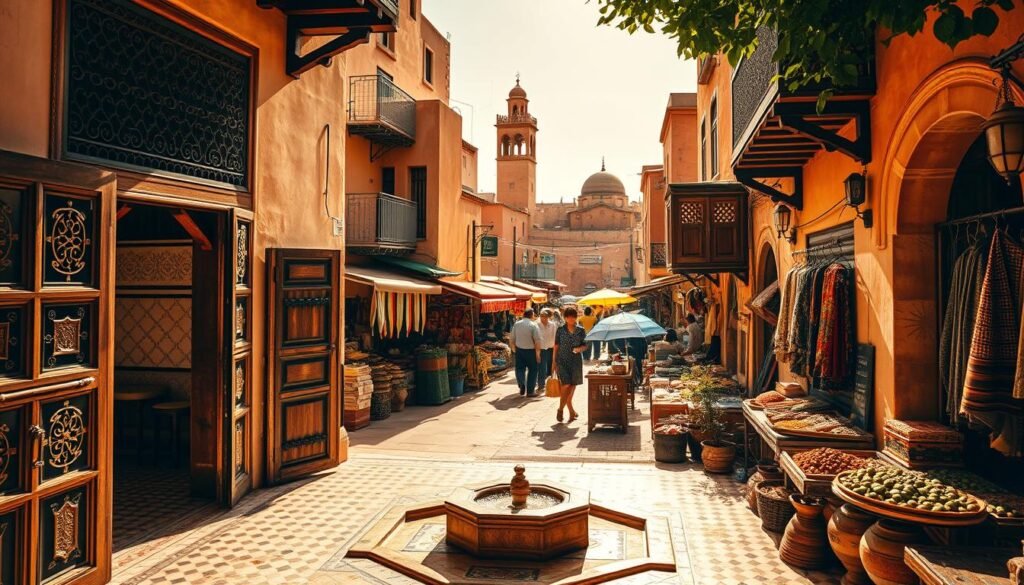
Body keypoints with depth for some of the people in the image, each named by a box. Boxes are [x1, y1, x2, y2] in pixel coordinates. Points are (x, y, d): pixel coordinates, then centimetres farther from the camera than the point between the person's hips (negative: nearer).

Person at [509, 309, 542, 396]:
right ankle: (530, 391, 12)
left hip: (519, 350, 3)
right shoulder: (533, 325, -11)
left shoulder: (516, 324, 3)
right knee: (532, 370, 10)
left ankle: (521, 384, -11)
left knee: (520, 368, 13)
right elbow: (537, 341, -16)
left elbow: (511, 339, 8)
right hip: (530, 351, -3)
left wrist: (513, 349, 21)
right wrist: (538, 353, -10)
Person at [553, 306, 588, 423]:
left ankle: (561, 409, 19)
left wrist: (579, 349, -13)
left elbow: (585, 345, 9)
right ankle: (571, 411, -1)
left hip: (576, 362, 2)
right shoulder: (560, 330, 1)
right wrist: (554, 362, 2)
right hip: (562, 361, -2)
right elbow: (556, 346, 4)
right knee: (566, 385, -13)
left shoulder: (580, 330, 4)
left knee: (572, 387, 5)